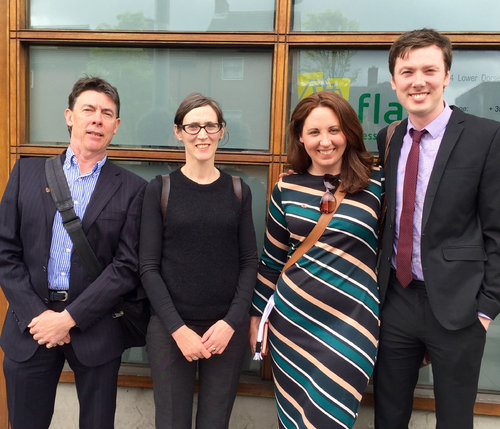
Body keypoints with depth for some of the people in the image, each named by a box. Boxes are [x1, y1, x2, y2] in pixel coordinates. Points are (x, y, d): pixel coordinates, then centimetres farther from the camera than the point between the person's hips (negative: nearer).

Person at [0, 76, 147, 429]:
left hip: (95, 327, -1)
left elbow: (127, 266, -8)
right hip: (30, 327, 2)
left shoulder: (132, 189, -2)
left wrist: (69, 318, -13)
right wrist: (36, 314, -8)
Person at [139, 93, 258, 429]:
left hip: (227, 329, 1)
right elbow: (149, 267, -2)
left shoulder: (238, 191, 4)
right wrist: (178, 328, -10)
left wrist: (231, 322, -8)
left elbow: (249, 262, 4)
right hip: (170, 327, -1)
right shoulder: (160, 189, 0)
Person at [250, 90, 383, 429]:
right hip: (291, 318, 3)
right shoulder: (287, 188, 3)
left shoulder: (376, 182, -5)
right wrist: (257, 312, 13)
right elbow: (272, 258, 10)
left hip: (350, 324, -3)